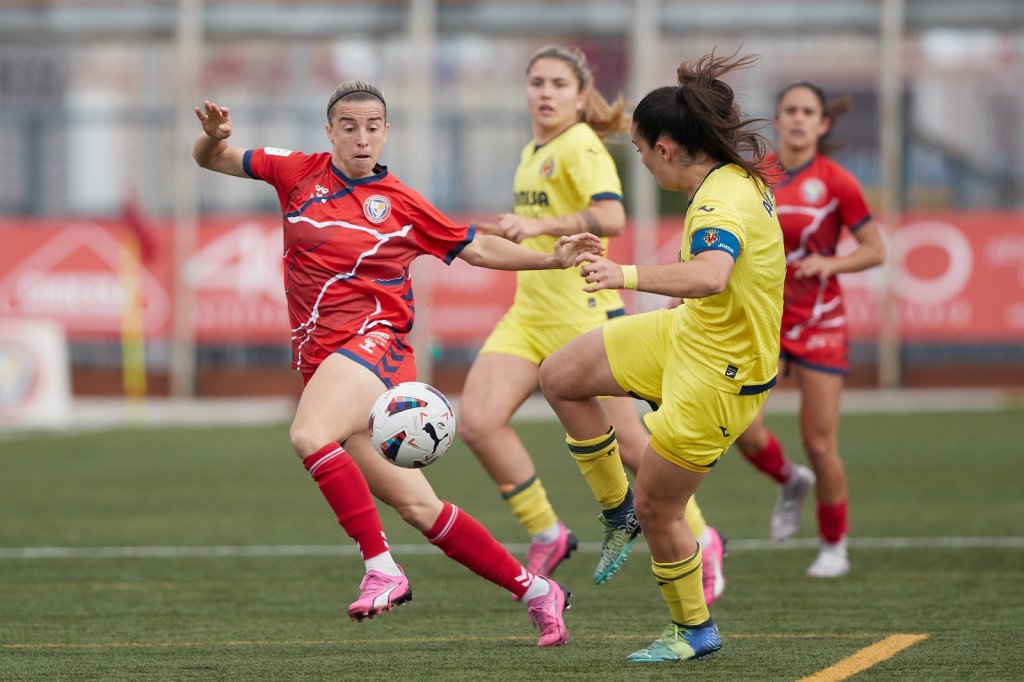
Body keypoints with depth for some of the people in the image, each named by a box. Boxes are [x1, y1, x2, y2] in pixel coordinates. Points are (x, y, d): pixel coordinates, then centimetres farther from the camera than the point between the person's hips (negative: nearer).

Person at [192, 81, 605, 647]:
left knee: (308, 434, -34)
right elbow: (213, 161, 16)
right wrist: (213, 135, -7)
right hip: (320, 358, 4)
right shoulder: (299, 173, 10)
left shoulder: (401, 204, 4)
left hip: (374, 342, -4)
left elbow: (476, 249, 14)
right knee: (415, 505, 0)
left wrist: (552, 259, 5)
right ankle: (534, 590, 9)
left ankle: (381, 568, -30)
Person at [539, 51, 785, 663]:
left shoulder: (722, 205, -30)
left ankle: (694, 630, 24)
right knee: (561, 378, 11)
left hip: (718, 377, -10)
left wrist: (628, 275, -59)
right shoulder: (739, 178, 0)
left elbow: (710, 274, -52)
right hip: (686, 334, 10)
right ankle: (617, 508, 24)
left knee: (656, 509, 3)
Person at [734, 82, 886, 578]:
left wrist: (830, 263, -21)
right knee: (744, 429, -13)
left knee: (820, 444, -4)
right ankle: (790, 482, 21)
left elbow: (874, 250, -4)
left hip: (818, 320, -3)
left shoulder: (836, 182, -8)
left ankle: (834, 547, 17)